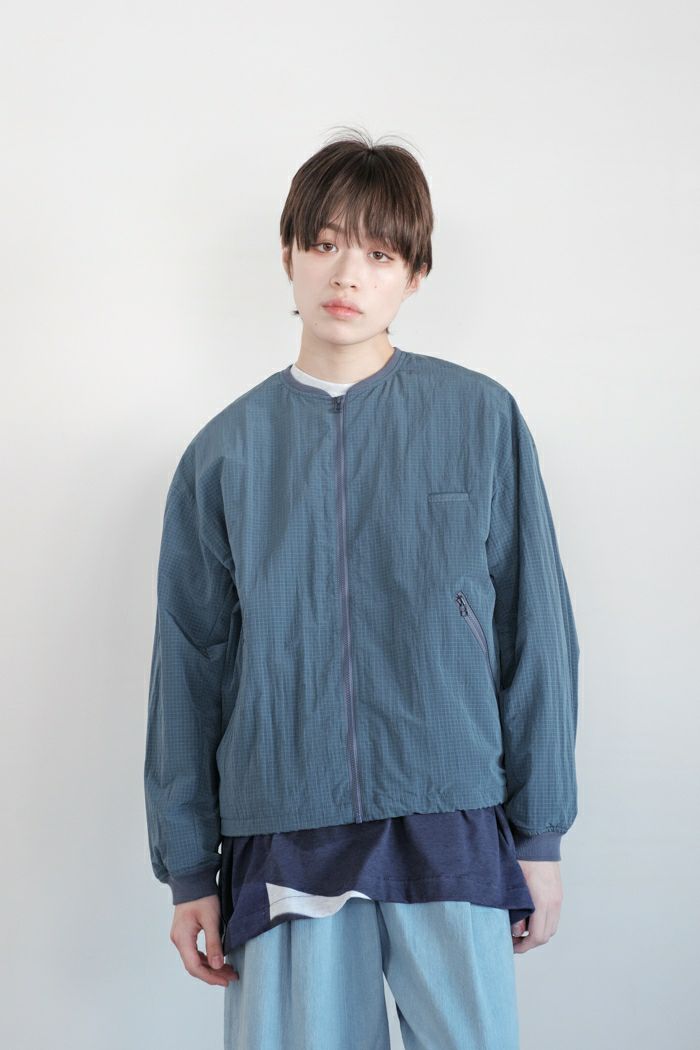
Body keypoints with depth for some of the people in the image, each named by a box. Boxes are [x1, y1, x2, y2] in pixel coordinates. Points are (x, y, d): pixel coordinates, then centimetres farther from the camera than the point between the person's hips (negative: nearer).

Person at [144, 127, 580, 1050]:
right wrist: (189, 869, 8)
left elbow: (535, 630, 2)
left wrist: (540, 834, 3)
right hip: (281, 840, 1)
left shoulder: (482, 420, 0)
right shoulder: (227, 451, 4)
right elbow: (188, 665, 8)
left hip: (451, 833, -1)